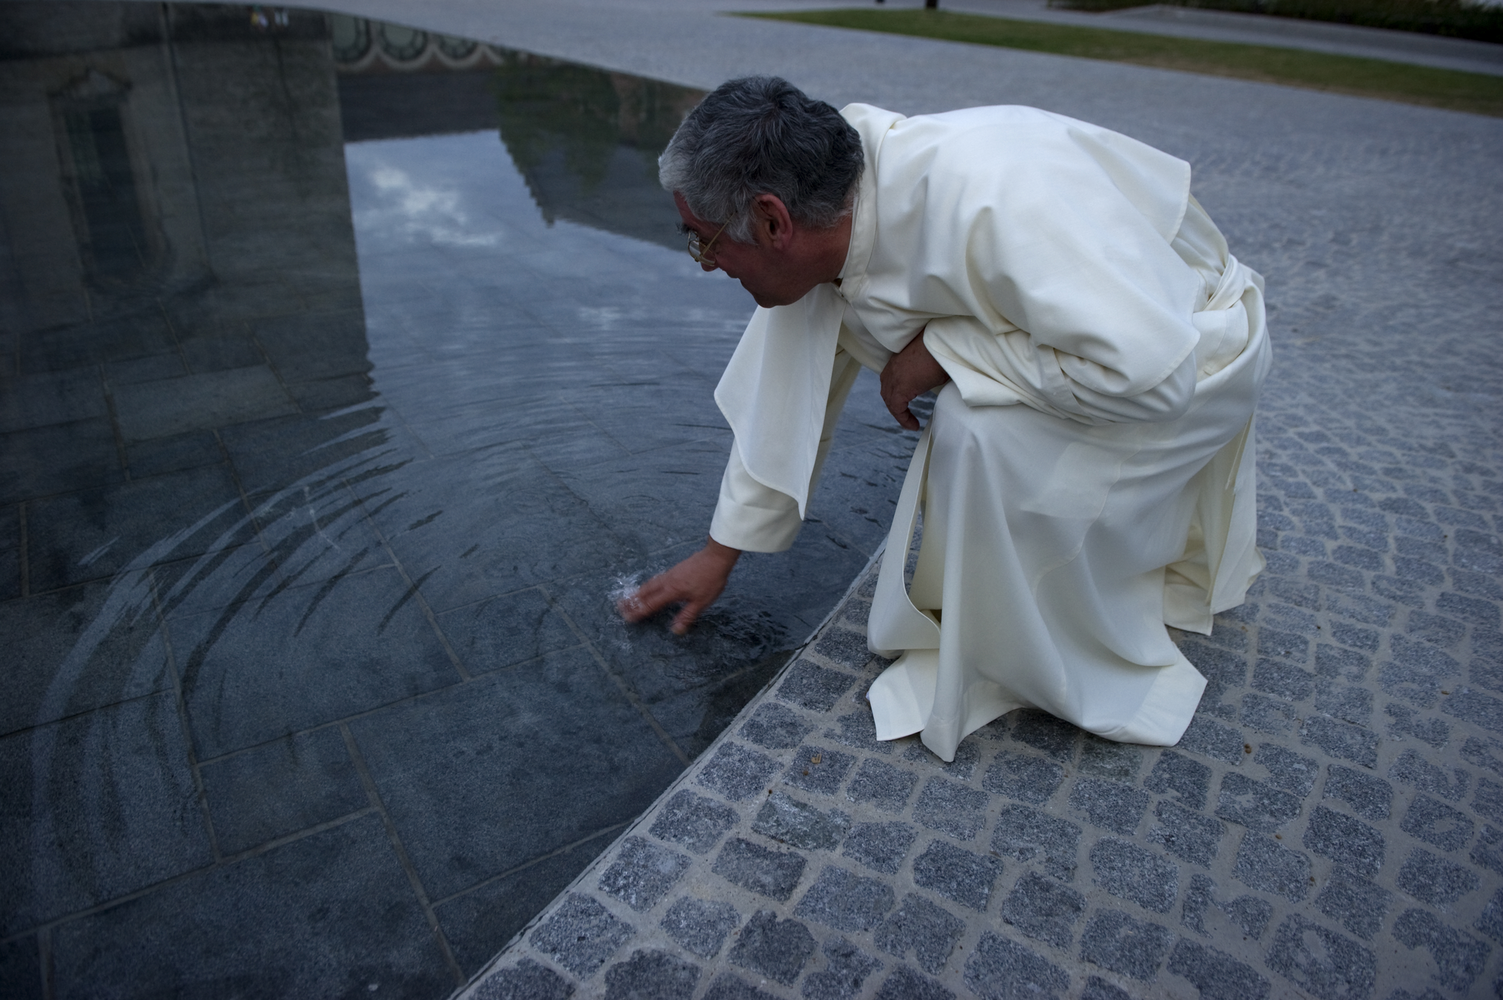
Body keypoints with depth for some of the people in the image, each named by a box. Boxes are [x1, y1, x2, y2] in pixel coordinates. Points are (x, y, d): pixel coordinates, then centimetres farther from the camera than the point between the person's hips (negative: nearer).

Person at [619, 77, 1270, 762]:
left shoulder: (985, 197, -39)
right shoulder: (822, 235, -12)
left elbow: (1150, 365, -40)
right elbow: (786, 397, 0)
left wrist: (942, 347, -31)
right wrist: (720, 552, 9)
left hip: (1193, 352, -8)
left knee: (985, 433, -27)